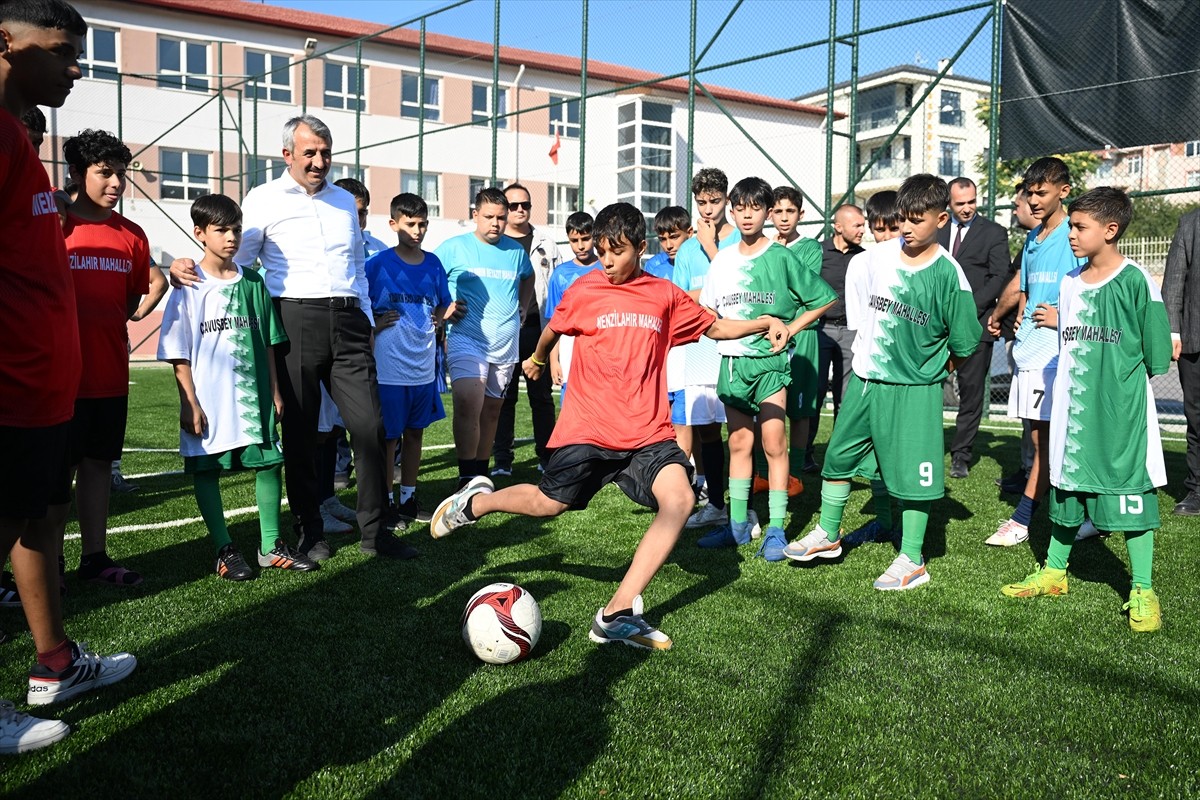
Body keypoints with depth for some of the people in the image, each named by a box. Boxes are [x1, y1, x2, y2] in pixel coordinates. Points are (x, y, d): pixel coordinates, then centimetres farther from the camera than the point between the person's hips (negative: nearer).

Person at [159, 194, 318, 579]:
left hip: (253, 395, 4)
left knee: (270, 463, 5)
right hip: (208, 400, -3)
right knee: (206, 469, 4)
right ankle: (225, 550, 18)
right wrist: (189, 403, -11)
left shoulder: (253, 283, 7)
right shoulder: (190, 288, -5)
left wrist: (274, 391, 9)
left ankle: (271, 546, 18)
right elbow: (179, 354, -6)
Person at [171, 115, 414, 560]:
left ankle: (375, 531, 8)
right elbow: (235, 260, 3)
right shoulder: (264, 200, 5)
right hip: (295, 320, -3)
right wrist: (187, 268, -15)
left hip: (346, 322, 3)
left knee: (370, 425, -2)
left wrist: (366, 319, 20)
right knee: (300, 431, 3)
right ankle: (310, 531, 16)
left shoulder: (344, 201, 18)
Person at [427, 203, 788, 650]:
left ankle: (618, 613, -14)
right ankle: (475, 502, 30)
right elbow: (554, 328, 19)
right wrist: (537, 358, 36)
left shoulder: (665, 295, 5)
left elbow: (714, 327, 17)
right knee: (551, 502, -3)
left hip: (647, 431, 2)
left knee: (679, 499, -19)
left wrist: (763, 323, 2)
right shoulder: (585, 291, 0)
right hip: (589, 426, -2)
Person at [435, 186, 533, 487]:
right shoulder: (453, 248, -2)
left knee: (492, 409, 11)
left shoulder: (516, 250, 10)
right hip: (466, 339, -4)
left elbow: (528, 279, 29)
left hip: (507, 343, 5)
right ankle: (467, 479, -16)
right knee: (468, 405, -21)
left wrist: (522, 309, 17)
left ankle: (482, 474, 23)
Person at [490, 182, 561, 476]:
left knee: (541, 395, 6)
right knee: (504, 396, 2)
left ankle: (547, 455, 15)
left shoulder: (546, 244, 13)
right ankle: (502, 460, 8)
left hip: (538, 329, 1)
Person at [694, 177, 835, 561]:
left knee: (773, 442, -8)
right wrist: (729, 327, -2)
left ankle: (776, 530, -1)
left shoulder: (782, 257, -3)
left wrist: (789, 329, -5)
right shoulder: (722, 260, 9)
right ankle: (738, 524, 18)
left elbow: (825, 299, 1)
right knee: (738, 443, 10)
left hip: (770, 360, -4)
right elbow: (707, 309, 17)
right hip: (733, 360, 5)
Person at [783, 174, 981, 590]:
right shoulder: (878, 256, 0)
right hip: (865, 377, 6)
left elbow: (963, 343, -7)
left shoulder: (948, 274, -14)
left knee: (912, 473, 2)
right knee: (838, 454, 13)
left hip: (915, 388, -5)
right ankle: (828, 534, 31)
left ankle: (912, 561, 15)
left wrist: (930, 367, 1)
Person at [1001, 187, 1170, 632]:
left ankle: (1142, 591, 11)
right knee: (1066, 488, 15)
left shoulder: (1136, 283, -11)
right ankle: (1054, 572, 30)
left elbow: (1155, 355, -7)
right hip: (1074, 407, 6)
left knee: (1130, 492, 0)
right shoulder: (1070, 284, 8)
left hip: (1122, 412, -6)